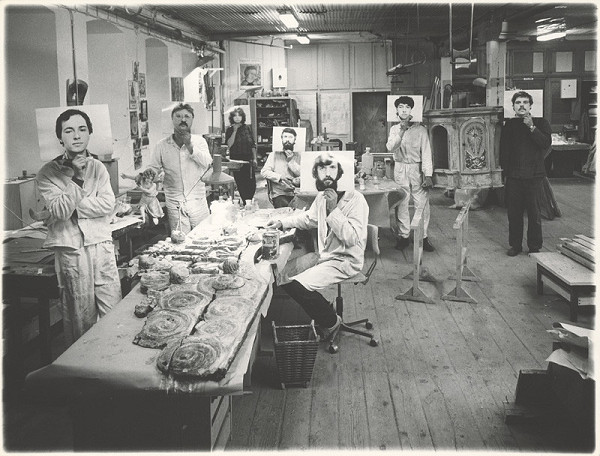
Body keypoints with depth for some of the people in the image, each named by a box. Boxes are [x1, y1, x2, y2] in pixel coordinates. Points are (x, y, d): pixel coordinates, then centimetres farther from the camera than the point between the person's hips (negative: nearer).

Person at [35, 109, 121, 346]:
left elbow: (108, 204, -4)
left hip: (101, 246, 3)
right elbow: (60, 212, -13)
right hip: (71, 250, -3)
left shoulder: (98, 167, 9)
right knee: (81, 318, 4)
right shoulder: (48, 173, -2)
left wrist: (74, 207, -11)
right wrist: (76, 178, -16)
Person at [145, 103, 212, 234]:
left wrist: (189, 145, -14)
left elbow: (207, 163, -10)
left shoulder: (199, 141, 4)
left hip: (198, 202, 0)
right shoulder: (162, 145, 5)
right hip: (174, 204, 0)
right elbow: (153, 169, 10)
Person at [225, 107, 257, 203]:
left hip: (248, 160, 2)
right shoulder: (230, 130, 3)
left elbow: (253, 145, 11)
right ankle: (245, 203, 11)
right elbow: (229, 144, -11)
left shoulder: (247, 128, 8)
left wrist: (254, 158, 6)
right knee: (240, 184, 0)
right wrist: (235, 131, -13)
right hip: (236, 161, -2)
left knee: (252, 184, -3)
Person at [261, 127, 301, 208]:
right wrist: (280, 177, -10)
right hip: (279, 194, -1)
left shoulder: (299, 156, 16)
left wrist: (291, 161, -4)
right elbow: (264, 172, 3)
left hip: (296, 194, 1)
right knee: (285, 207, -31)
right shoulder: (274, 154, 15)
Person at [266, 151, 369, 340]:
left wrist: (333, 209, -30)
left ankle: (331, 322, 5)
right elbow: (309, 218, 25)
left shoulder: (355, 199, -20)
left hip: (346, 261, -8)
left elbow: (352, 239, -28)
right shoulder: (322, 196, 4)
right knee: (283, 275, 1)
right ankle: (324, 311, 15)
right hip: (324, 254, 8)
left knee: (297, 286, -21)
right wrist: (282, 223, 14)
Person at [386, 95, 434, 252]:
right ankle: (403, 236, 13)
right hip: (400, 169, 2)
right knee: (401, 204, 3)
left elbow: (426, 153, -5)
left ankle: (423, 237, 6)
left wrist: (428, 175, -13)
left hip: (417, 169, -2)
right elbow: (390, 147, -9)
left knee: (422, 205, -3)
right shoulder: (394, 129, 8)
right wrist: (402, 131, -20)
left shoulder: (420, 129, 0)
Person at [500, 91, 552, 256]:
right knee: (514, 213, 5)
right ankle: (515, 245, 17)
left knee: (534, 213, -1)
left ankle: (534, 247, 10)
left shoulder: (541, 123, 5)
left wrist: (532, 127, -18)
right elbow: (503, 151, 9)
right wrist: (506, 169, 0)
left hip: (534, 176, -2)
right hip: (513, 177, 2)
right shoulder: (508, 125, 11)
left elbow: (546, 143, -11)